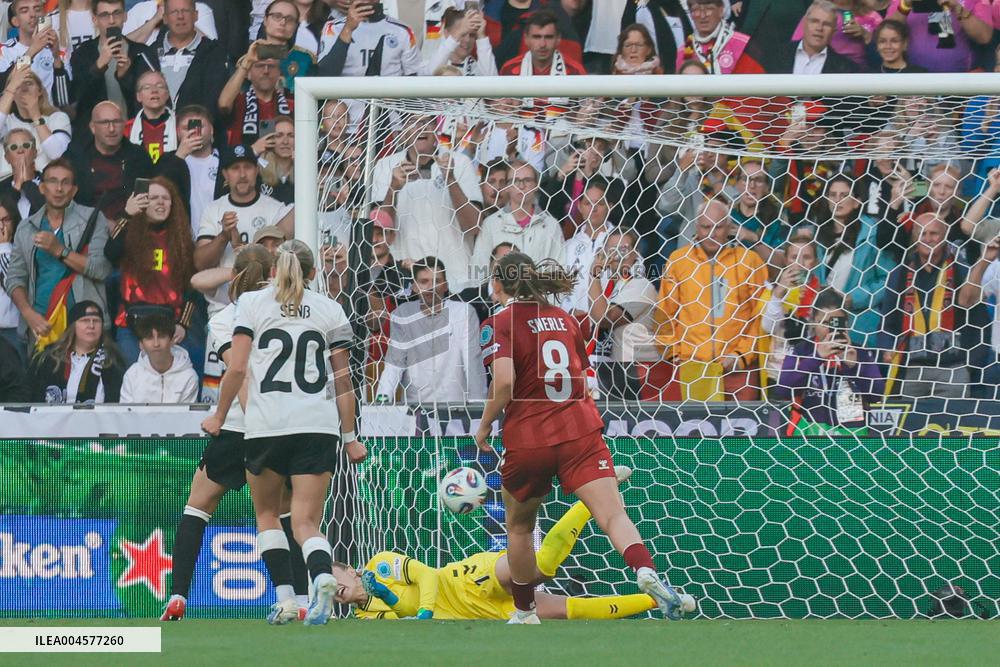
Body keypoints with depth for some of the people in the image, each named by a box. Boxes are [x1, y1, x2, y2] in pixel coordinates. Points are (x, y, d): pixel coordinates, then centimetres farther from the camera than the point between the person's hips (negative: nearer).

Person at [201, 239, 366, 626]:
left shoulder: (252, 304, 5)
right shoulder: (329, 310, 10)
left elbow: (237, 368, -2)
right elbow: (343, 381, 9)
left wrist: (220, 416, 10)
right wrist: (349, 437, 14)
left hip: (266, 425, -1)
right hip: (318, 427, 1)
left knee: (267, 513, 19)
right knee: (306, 522, -2)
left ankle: (285, 597, 7)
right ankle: (323, 576, -33)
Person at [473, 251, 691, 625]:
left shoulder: (498, 324, -2)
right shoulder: (564, 320, 15)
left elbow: (504, 382, -17)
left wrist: (484, 426, -3)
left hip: (527, 439, -2)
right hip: (580, 431, 2)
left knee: (519, 526, 21)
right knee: (613, 515, -14)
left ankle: (524, 614, 30)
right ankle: (646, 573, -42)